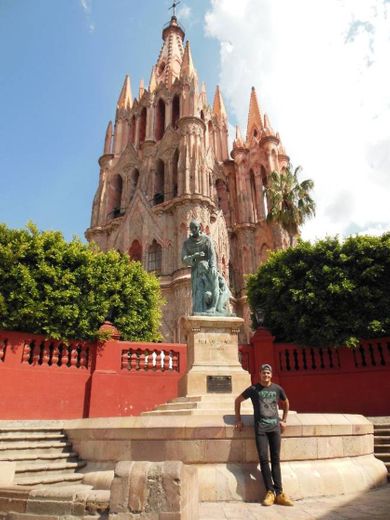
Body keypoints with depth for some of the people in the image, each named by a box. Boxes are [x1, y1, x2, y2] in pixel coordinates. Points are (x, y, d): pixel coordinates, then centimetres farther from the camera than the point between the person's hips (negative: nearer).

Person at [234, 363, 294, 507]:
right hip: (260, 428, -2)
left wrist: (284, 420, 16)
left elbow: (286, 403, 24)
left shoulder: (277, 389, 5)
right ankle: (269, 492, 3)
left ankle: (279, 493, 7)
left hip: (275, 427, 2)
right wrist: (238, 420, 6)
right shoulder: (253, 389, -1)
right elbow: (237, 400, 9)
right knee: (264, 459, -5)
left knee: (276, 460, 4)